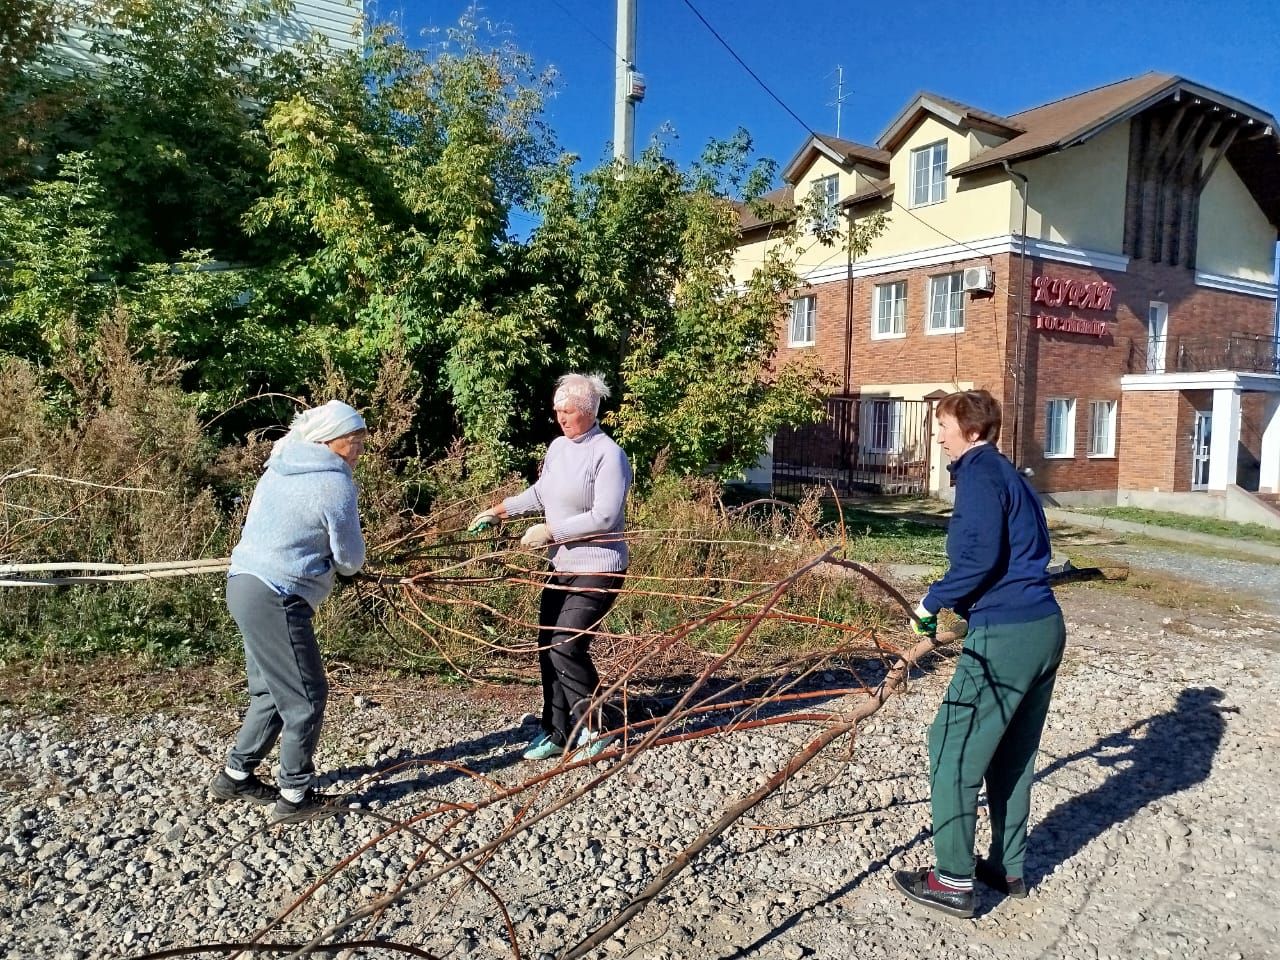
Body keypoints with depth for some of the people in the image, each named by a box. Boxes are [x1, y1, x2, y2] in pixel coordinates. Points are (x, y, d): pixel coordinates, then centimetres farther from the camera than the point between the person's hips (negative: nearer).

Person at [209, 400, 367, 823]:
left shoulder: (281, 467, 12)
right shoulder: (335, 486, -13)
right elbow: (350, 561, -5)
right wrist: (330, 553, 16)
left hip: (246, 583, 9)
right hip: (276, 599, -9)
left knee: (272, 691, 20)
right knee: (306, 696, 2)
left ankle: (235, 776, 30)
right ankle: (294, 796, 11)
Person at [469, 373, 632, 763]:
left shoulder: (608, 454, -16)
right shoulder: (558, 446, 7)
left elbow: (604, 517, -22)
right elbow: (540, 494, 22)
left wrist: (550, 531, -18)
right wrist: (500, 510, 17)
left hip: (596, 569, -8)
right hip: (561, 566, 8)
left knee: (566, 647, -13)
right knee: (548, 647, 9)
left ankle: (596, 730, 6)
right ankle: (555, 734, 21)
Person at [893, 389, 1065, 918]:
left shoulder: (978, 473, -10)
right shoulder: (1008, 474, 18)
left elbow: (980, 556, -21)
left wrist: (931, 604, -10)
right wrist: (958, 604, 14)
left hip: (1005, 636, -10)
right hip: (1045, 628, 10)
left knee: (953, 750, 0)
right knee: (1012, 756, 19)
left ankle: (953, 881, 8)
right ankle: (1008, 868, 30)